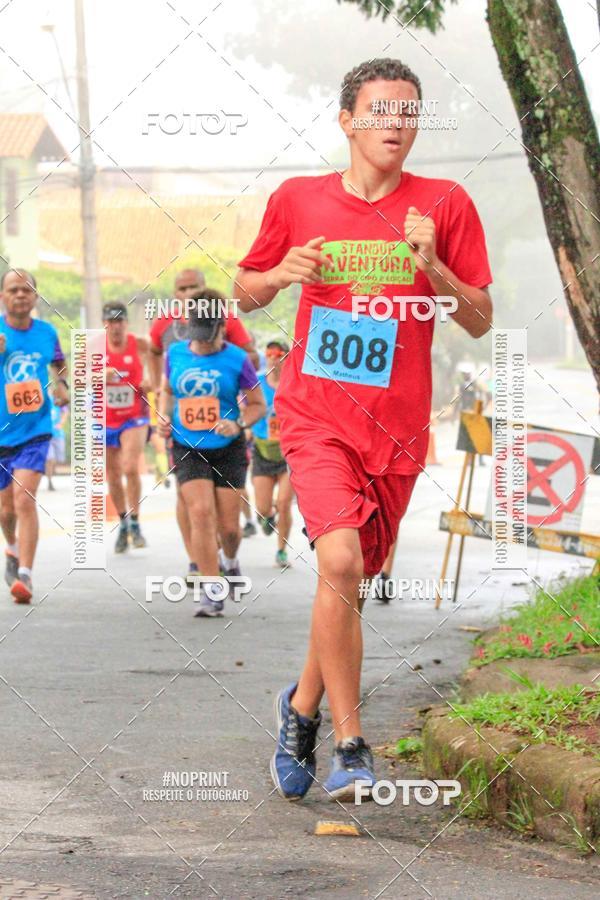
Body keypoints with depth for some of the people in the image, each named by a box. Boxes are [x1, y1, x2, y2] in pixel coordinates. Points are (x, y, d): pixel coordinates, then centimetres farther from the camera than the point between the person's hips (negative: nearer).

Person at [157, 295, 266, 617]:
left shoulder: (237, 359, -7)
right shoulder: (175, 354, 1)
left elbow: (258, 404, 1)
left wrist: (238, 425, -17)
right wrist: (164, 416, 1)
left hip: (228, 449, -1)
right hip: (187, 449, 1)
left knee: (228, 525, 2)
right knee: (201, 513, -17)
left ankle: (229, 562, 39)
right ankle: (211, 591, -12)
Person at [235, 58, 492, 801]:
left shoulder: (443, 206, 0)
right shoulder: (297, 201, 2)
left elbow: (480, 321, 2)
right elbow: (245, 292, 15)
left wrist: (432, 265, -15)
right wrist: (279, 274, -7)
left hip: (397, 426, 2)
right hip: (315, 414, -2)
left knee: (352, 581, 10)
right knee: (339, 560, -22)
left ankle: (303, 706, 38)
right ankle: (349, 746, -14)